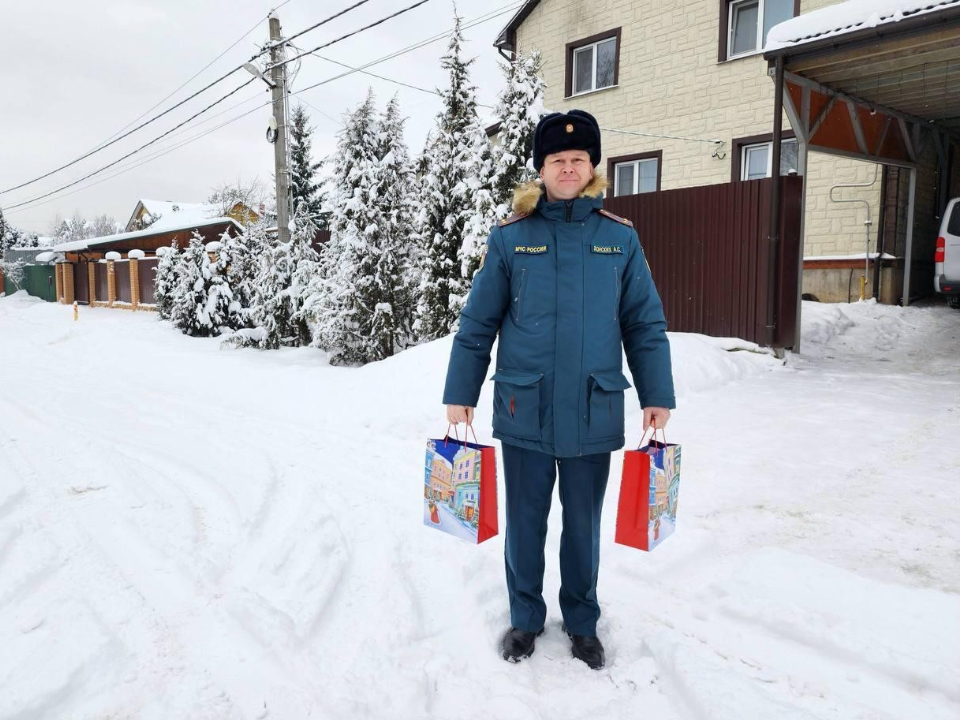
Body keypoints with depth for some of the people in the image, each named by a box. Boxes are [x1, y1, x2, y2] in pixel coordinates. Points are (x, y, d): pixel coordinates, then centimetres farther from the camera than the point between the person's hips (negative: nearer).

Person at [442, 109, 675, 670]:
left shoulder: (620, 238, 2)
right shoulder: (511, 237, -1)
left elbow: (645, 325, 5)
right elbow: (477, 324, 1)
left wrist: (658, 396, 2)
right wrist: (460, 394, 1)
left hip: (593, 413, 1)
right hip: (524, 412, 0)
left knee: (584, 524, 15)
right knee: (525, 521, 14)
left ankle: (583, 621, 37)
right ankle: (525, 617, 35)